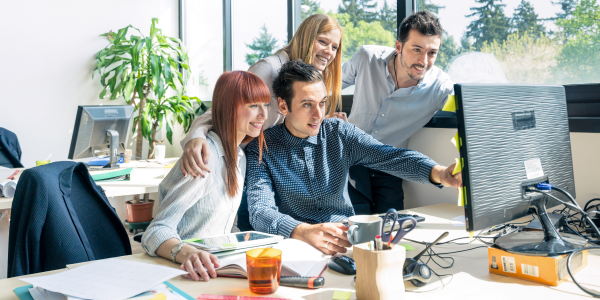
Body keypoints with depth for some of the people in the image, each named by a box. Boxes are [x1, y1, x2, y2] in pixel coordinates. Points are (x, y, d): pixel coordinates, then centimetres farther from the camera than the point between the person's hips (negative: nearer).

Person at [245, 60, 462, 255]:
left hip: (348, 239, 4)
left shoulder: (340, 133, 4)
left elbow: (390, 157, -8)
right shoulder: (261, 150, -6)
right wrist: (305, 232, -41)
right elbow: (260, 213, -19)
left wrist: (438, 173, -29)